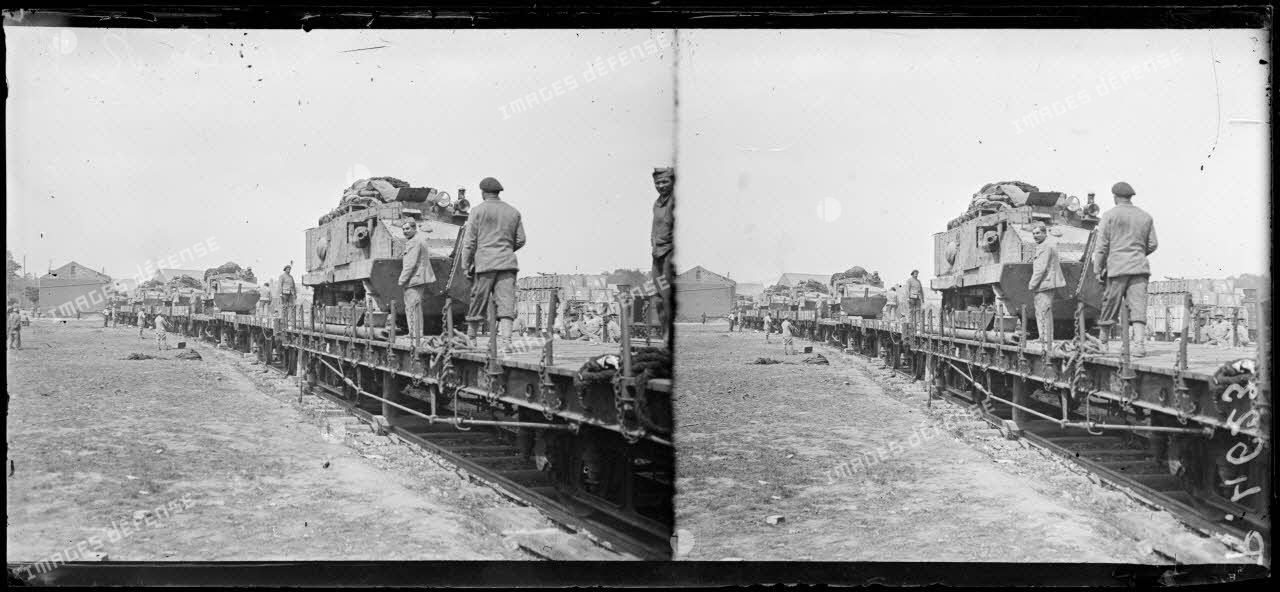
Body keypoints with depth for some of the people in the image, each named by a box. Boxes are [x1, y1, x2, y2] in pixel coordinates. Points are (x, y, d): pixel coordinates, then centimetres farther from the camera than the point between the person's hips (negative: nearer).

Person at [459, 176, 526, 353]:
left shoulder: (478, 210, 1)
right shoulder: (513, 212, 11)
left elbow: (470, 241, -2)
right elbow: (520, 240, 12)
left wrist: (466, 265, 3)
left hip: (484, 262, -2)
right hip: (508, 262, 2)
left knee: (478, 301, 8)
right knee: (506, 302, -4)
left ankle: (470, 337, 22)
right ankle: (506, 341, -16)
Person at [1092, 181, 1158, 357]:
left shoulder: (1110, 215, 0)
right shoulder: (1145, 217, 12)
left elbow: (1102, 245, -4)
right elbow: (1153, 244, 14)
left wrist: (1098, 269, 1)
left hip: (1116, 266, -3)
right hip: (1140, 267, 3)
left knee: (1110, 305, 6)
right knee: (1138, 305, -4)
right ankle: (1139, 343, -15)